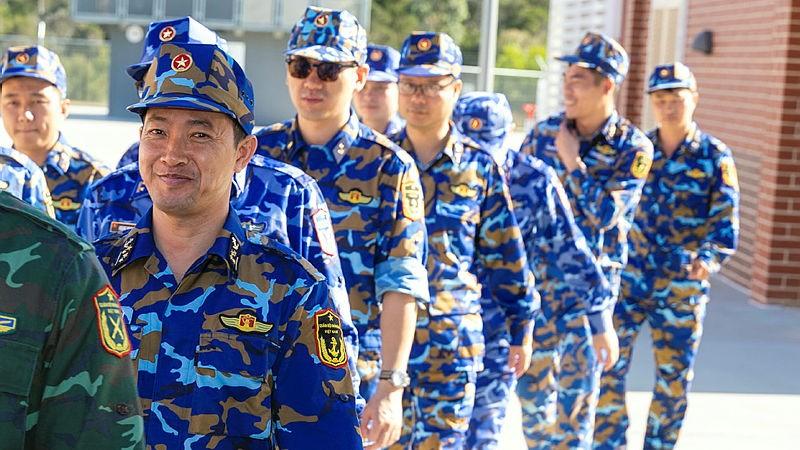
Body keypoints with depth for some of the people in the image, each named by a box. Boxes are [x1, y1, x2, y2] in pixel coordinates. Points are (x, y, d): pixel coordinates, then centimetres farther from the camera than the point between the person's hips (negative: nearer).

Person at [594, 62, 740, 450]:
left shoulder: (715, 158, -3)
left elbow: (726, 223, -10)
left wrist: (708, 258, -28)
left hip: (682, 287, -2)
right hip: (629, 277, 2)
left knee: (674, 378, 6)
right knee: (607, 364, -3)